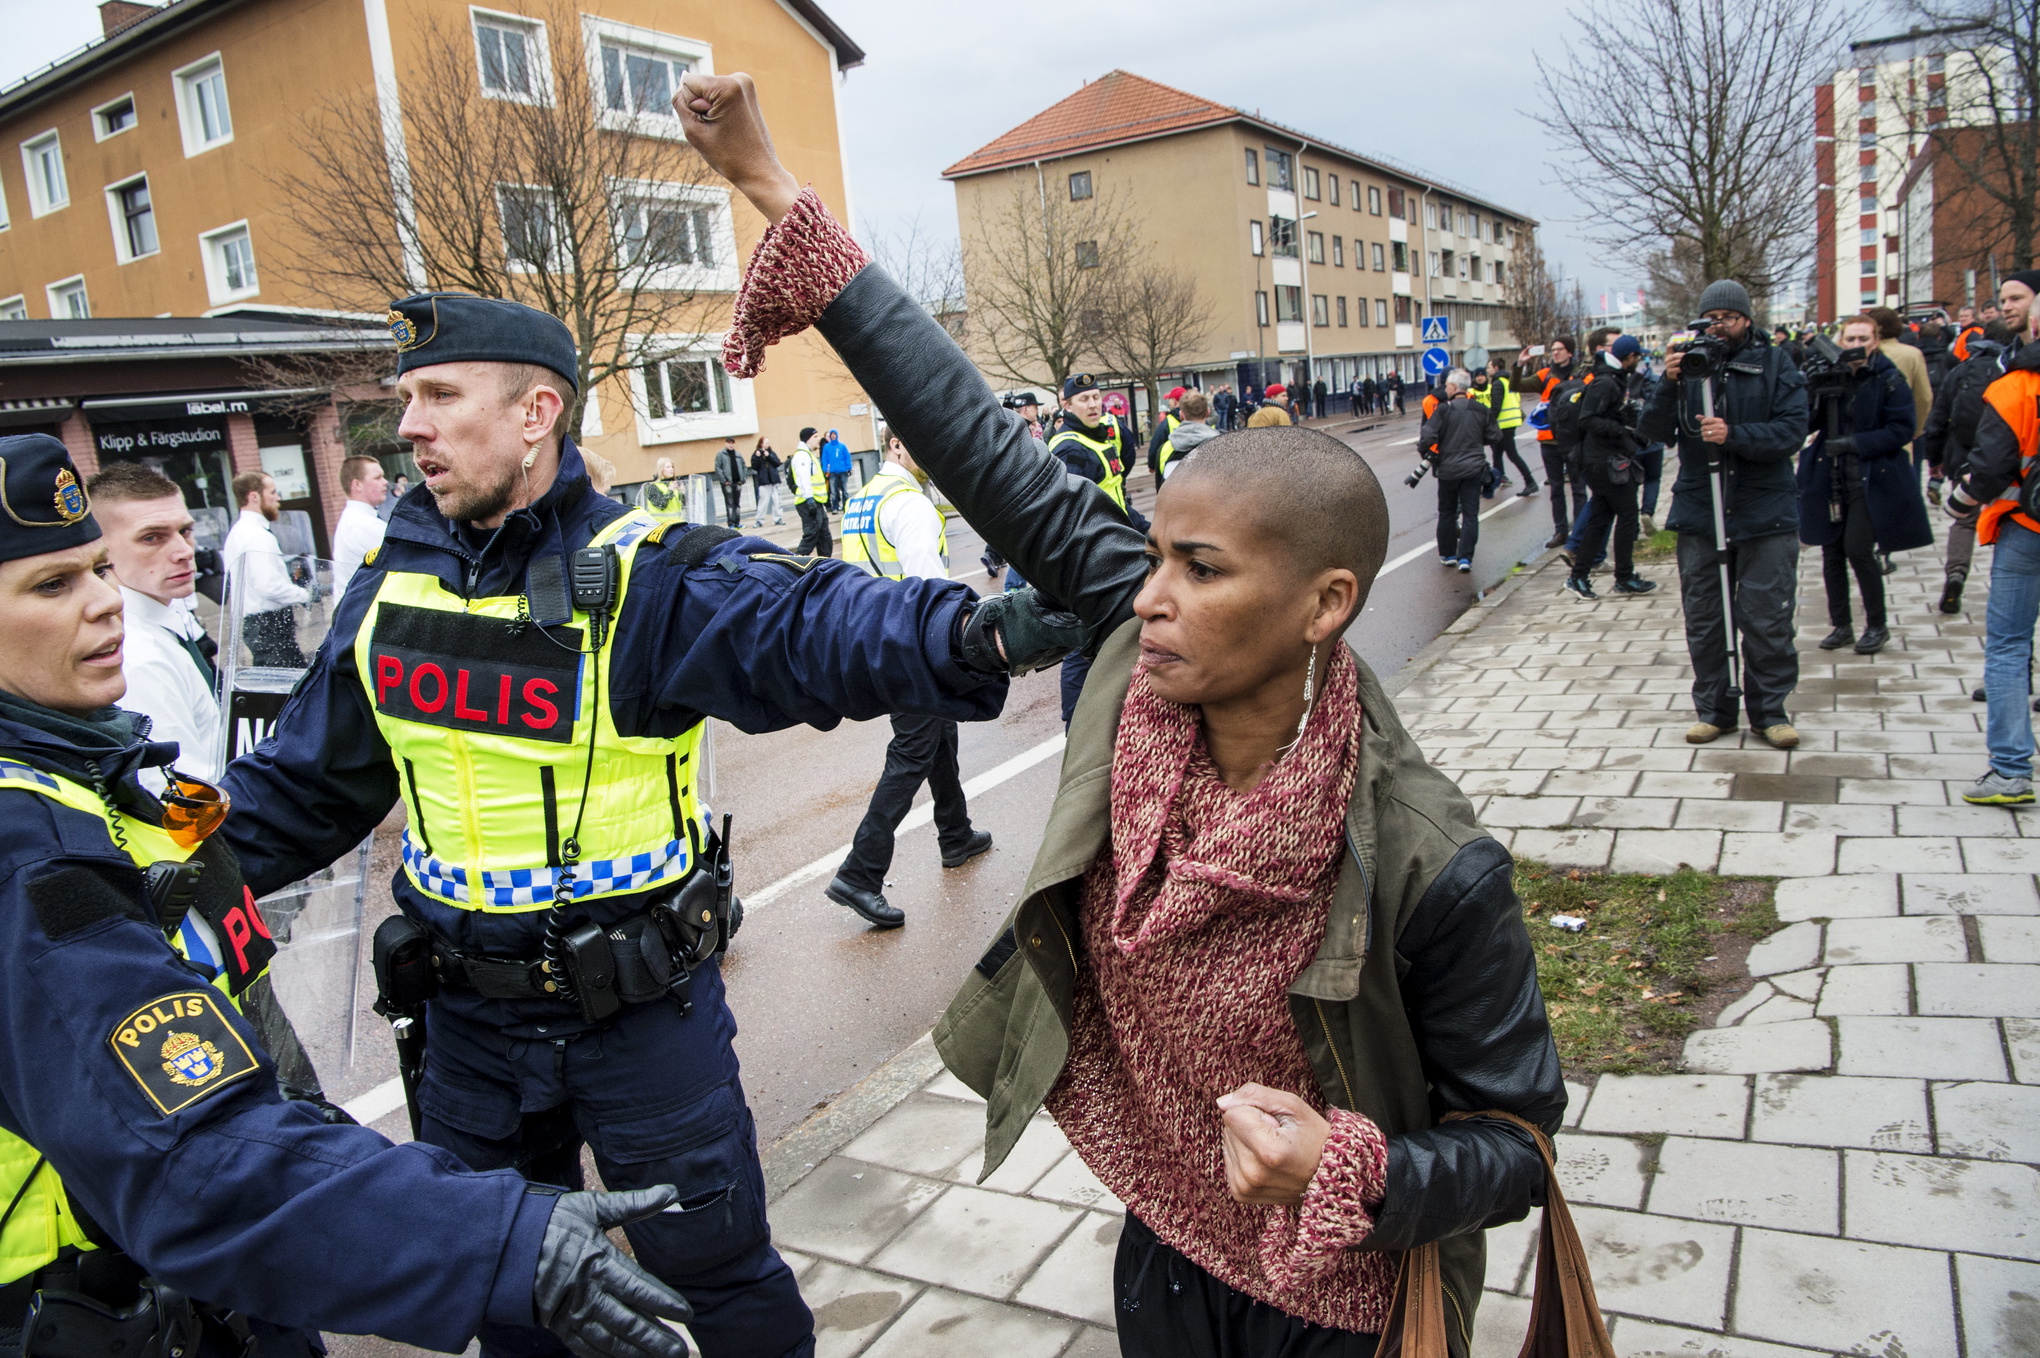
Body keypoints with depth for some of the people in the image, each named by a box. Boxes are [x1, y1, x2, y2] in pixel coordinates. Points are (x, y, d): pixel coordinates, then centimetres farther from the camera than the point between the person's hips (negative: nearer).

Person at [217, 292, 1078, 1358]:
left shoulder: (644, 574, -18)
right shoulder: (395, 583, -1)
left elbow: (807, 625, -36)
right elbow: (306, 779, 11)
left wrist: (966, 633, -53)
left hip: (642, 1010, -5)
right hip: (469, 1016, 5)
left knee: (714, 1270, 14)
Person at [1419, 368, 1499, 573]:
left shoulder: (1443, 409, -11)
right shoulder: (1481, 410, 1)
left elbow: (1428, 436, -17)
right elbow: (1494, 438, 7)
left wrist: (1422, 448, 3)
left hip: (1449, 469, -2)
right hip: (1474, 469, 2)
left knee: (1447, 513, 14)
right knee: (1470, 514, 3)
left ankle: (1447, 554, 21)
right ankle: (1465, 557, -5)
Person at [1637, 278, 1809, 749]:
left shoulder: (1775, 366, 2)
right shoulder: (1688, 364, 6)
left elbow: (1791, 431, -9)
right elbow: (1653, 432, -2)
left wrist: (1734, 435, -24)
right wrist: (1669, 385, -19)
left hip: (1765, 515, -2)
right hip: (1698, 515, 2)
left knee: (1768, 618, 0)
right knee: (1703, 619, 7)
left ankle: (1769, 709, 13)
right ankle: (1713, 709, 19)